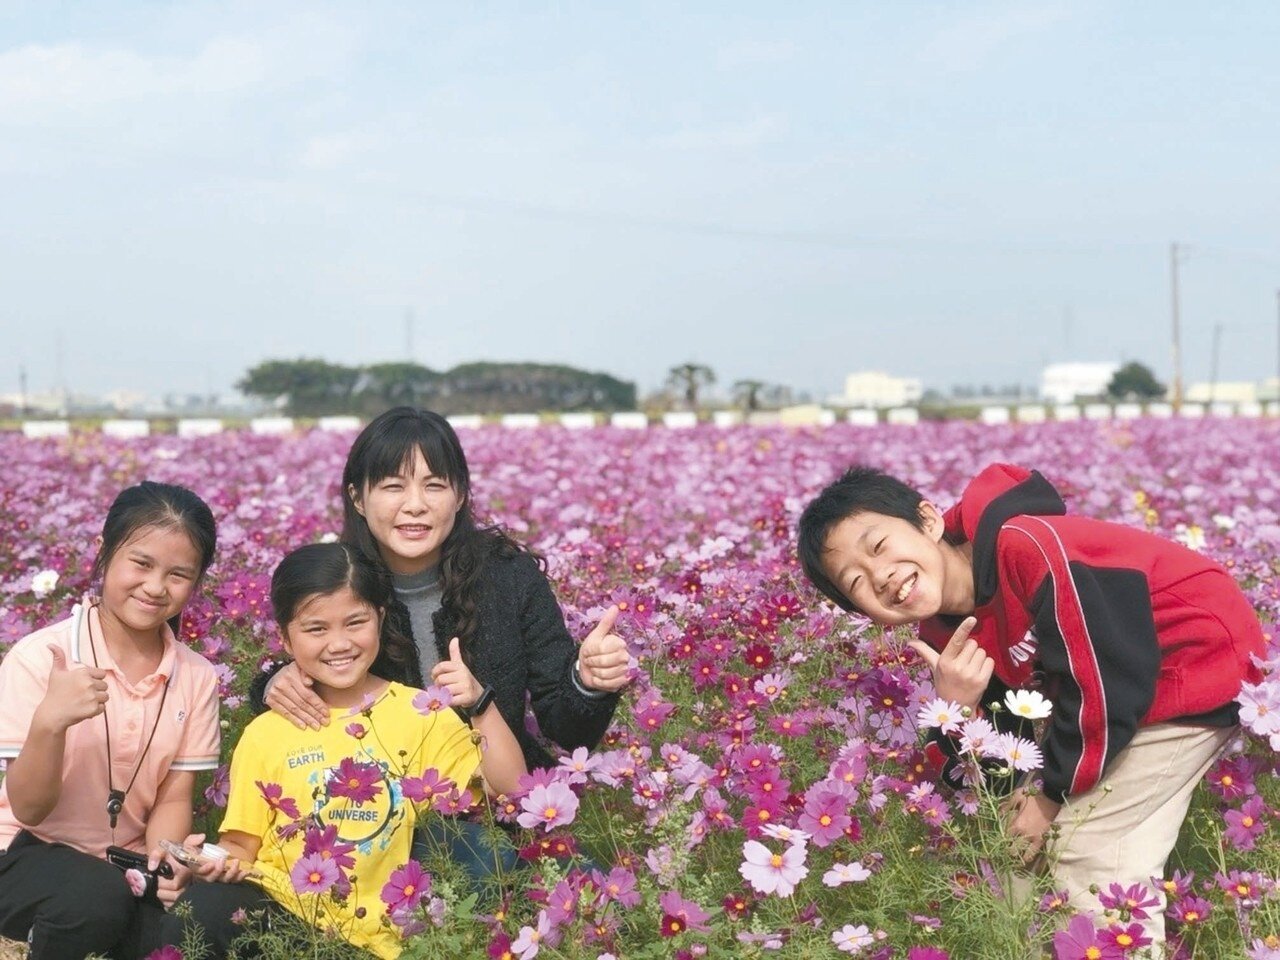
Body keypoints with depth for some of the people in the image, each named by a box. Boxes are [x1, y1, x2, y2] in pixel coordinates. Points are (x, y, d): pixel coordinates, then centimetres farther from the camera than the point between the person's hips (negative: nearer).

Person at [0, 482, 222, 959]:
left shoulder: (197, 677, -2)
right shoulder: (40, 657, -14)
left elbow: (173, 800, 1)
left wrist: (165, 857, -22)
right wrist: (50, 723, -32)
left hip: (130, 865, 3)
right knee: (97, 900, -35)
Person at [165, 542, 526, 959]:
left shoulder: (420, 715, 4)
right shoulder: (266, 734, 6)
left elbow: (508, 787, -5)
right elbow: (242, 843, 11)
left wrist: (481, 706, -17)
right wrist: (223, 858, -11)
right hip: (274, 908, -1)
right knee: (196, 914, -30)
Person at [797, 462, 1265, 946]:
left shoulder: (1025, 548, -29)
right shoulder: (945, 633, -3)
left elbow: (1108, 683, -24)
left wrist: (1054, 794, -12)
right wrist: (957, 710, -21)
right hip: (1140, 685, 9)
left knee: (1090, 859, -8)